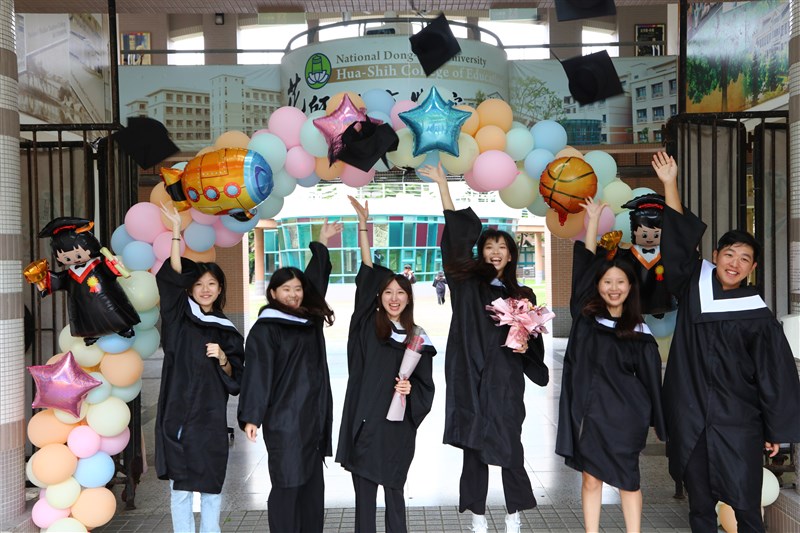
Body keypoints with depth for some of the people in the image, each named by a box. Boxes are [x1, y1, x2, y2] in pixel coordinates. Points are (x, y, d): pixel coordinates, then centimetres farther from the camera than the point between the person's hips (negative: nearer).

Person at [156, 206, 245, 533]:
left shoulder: (227, 331, 10)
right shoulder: (178, 319, 4)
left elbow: (235, 378, 8)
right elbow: (172, 277, -10)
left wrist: (222, 359, -11)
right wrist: (176, 232, -16)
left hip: (211, 419, 2)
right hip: (178, 416, -2)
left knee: (211, 487, 8)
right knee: (180, 489, 2)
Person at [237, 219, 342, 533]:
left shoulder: (310, 318, 10)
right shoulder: (265, 328, -8)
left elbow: (316, 278, 24)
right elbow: (257, 374, -13)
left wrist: (322, 242, 31)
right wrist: (251, 418, -20)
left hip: (314, 417, 7)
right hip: (284, 421, -7)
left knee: (312, 488, 12)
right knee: (287, 488, -1)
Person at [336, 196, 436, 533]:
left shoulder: (418, 338, 6)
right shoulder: (367, 325, 2)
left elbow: (426, 387, 10)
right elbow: (367, 275, -5)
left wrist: (410, 390, -13)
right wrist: (363, 224, -11)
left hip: (397, 427, 1)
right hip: (363, 422, -1)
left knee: (394, 495, 9)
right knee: (364, 496, 6)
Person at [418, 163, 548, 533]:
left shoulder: (522, 295, 11)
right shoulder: (467, 283, 5)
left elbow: (533, 339, 16)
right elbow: (456, 234, -1)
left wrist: (524, 345, -8)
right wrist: (442, 183, -4)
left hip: (505, 380, 1)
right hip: (471, 377, -1)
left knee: (509, 445, 1)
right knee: (474, 446, 4)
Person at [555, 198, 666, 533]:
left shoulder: (640, 333, -1)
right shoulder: (585, 315, 2)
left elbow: (650, 378, 3)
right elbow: (583, 264, 2)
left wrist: (659, 424, 4)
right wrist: (593, 218, 4)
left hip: (623, 416, -1)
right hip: (588, 411, 1)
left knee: (627, 482, 7)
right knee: (591, 480, 7)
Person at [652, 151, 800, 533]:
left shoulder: (758, 315, -4)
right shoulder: (694, 287, 3)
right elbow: (679, 240, 1)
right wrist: (669, 184, -4)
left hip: (739, 423, -2)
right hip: (691, 419, 2)